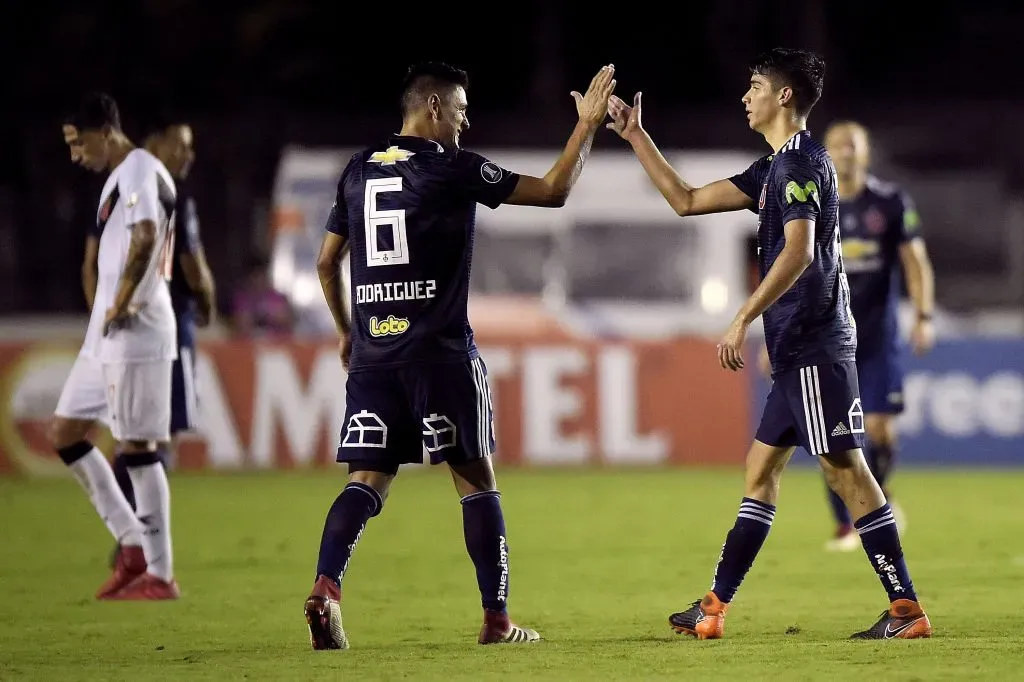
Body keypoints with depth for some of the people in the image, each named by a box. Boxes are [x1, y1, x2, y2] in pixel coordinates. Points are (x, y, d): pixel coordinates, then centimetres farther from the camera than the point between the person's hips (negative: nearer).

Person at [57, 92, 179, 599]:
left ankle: (159, 574, -2)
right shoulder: (118, 176, 19)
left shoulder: (139, 170, -12)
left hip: (135, 332, -10)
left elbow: (145, 237, -28)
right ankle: (133, 545, 15)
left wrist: (121, 305, -21)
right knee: (64, 432, 12)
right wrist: (108, 310, 12)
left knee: (136, 446, -7)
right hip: (106, 335, 10)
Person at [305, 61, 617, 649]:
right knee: (476, 478, 5)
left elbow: (327, 262, 17)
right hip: (440, 352, -5)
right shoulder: (452, 169, -5)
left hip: (372, 352, 5)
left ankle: (325, 587, -19)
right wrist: (588, 127, 8)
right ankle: (497, 618, 6)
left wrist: (347, 331, 30)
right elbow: (554, 192, -2)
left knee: (369, 480, 3)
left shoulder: (359, 171, 12)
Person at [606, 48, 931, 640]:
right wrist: (636, 137, 25)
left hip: (816, 346, -10)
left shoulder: (803, 162, -11)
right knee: (762, 470, 11)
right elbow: (687, 201, 25)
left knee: (846, 468, -10)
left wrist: (744, 320, -23)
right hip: (797, 350, 10)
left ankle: (907, 609, -9)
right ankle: (714, 609, 15)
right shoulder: (775, 168, 18)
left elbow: (798, 251, -23)